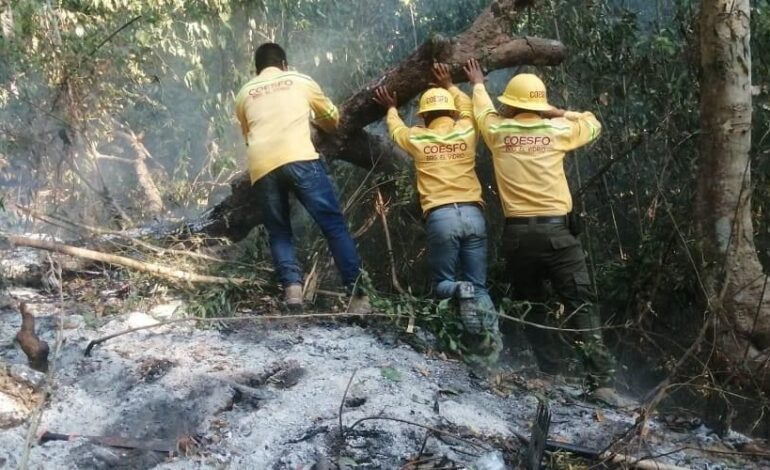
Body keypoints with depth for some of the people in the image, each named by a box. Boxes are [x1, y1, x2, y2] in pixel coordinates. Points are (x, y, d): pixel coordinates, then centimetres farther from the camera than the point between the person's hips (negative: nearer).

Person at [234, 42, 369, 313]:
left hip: (262, 167, 2)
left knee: (278, 233, 14)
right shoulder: (300, 81, 23)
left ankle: (293, 290, -7)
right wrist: (316, 121, 59)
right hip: (299, 159, -2)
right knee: (333, 224, 0)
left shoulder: (244, 94, 26)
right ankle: (357, 294, -7)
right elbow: (332, 118, 37)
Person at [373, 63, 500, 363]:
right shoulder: (466, 131, 11)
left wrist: (391, 108, 53)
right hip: (473, 214, 2)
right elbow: (468, 108, 35)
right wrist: (450, 86, 49)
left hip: (440, 217, -1)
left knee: (443, 284, 12)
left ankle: (459, 291, -26)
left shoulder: (417, 138, 9)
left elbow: (396, 128, 34)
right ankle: (489, 330, -23)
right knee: (478, 285, 9)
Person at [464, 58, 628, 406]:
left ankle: (551, 373, 7)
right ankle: (601, 381, -11)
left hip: (518, 232, 1)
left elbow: (483, 111, 30)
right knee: (581, 305, -2)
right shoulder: (556, 131, 3)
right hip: (555, 230, -1)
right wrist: (557, 113, 23)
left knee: (532, 305, 13)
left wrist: (478, 84, 48)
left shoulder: (497, 131, 6)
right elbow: (592, 124, 23)